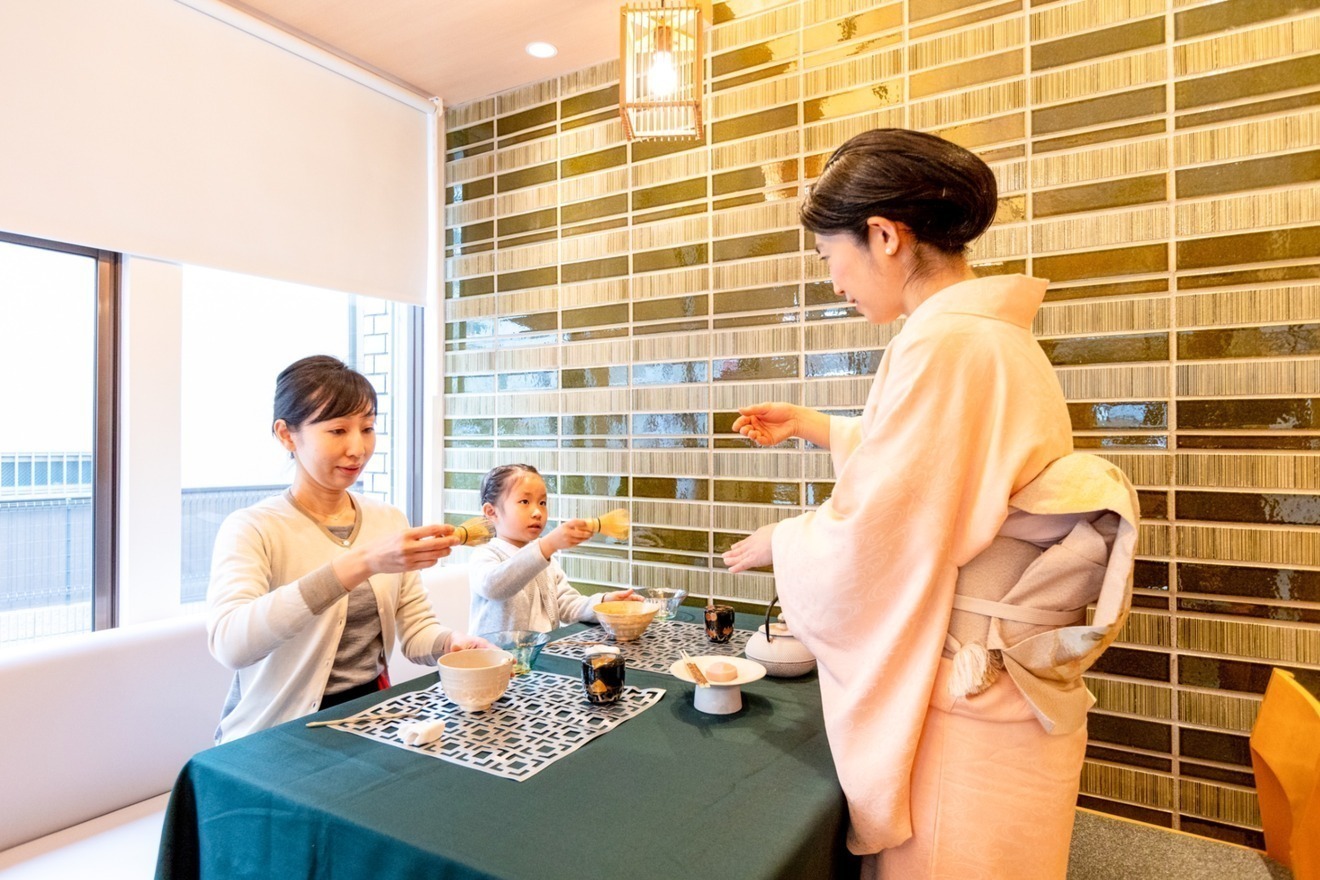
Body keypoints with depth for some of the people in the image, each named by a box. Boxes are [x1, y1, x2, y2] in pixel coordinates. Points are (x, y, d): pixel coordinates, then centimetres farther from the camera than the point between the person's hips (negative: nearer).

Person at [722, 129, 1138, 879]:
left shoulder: (947, 347, -24)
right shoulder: (995, 334, 6)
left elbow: (866, 545, -22)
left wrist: (777, 543, -3)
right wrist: (814, 427, 21)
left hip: (964, 706, -9)